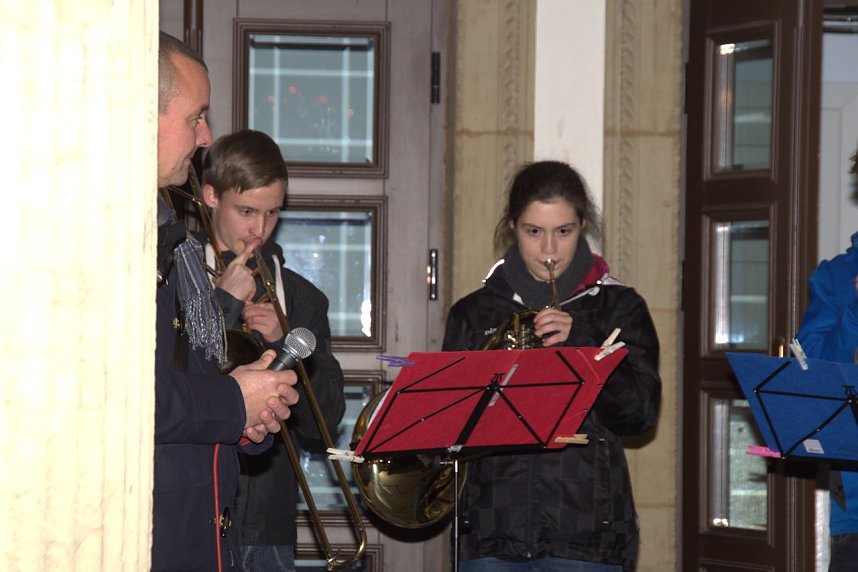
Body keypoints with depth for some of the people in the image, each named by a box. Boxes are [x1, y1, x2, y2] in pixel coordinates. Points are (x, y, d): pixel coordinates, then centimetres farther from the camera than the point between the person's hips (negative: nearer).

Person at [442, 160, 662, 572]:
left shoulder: (618, 309, 6)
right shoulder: (474, 313, 11)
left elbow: (641, 412, -4)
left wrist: (579, 346, -16)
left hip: (585, 537, -1)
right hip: (492, 534, 2)